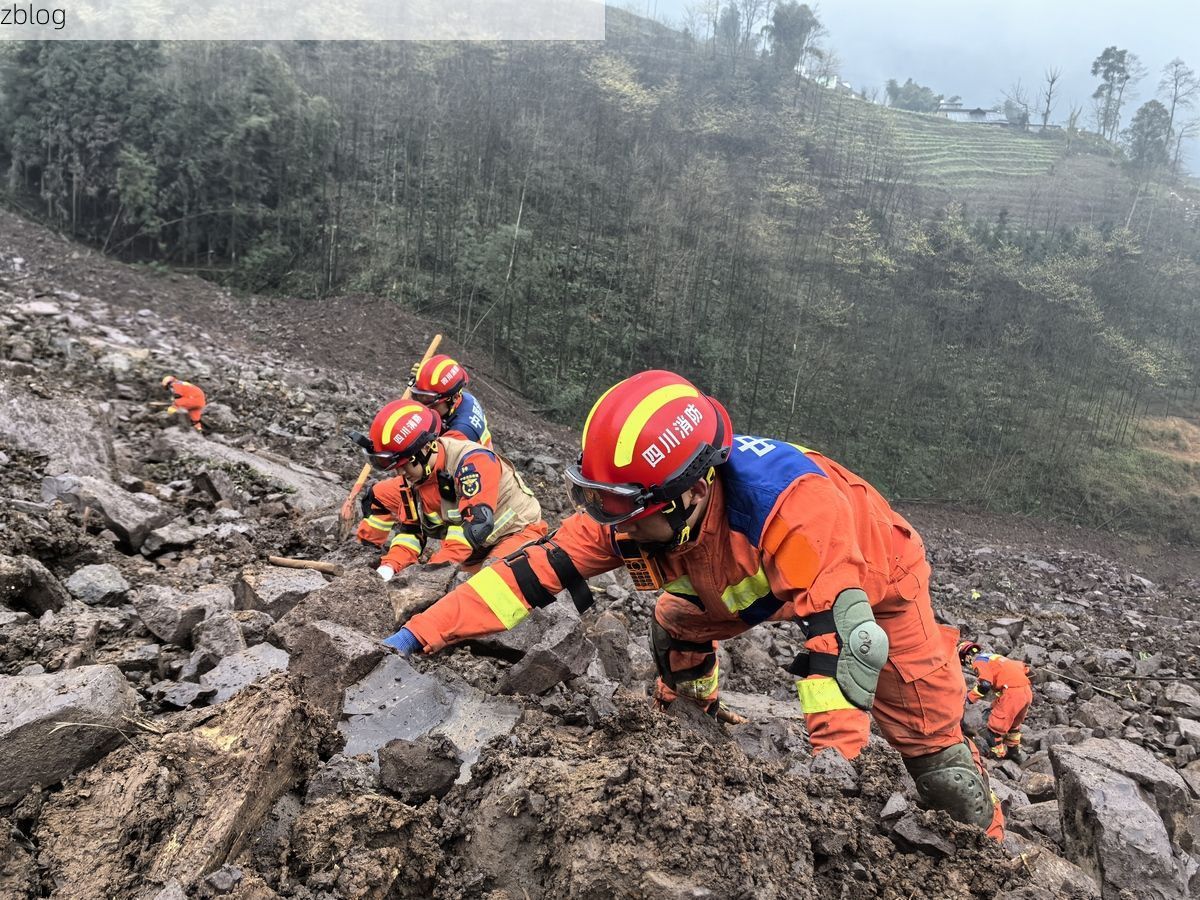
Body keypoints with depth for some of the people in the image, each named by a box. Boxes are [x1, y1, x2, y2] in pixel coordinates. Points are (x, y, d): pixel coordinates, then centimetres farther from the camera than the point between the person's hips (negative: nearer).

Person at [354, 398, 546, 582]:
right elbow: (410, 528, 3)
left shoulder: (473, 461, -29)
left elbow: (477, 522, -38)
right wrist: (391, 565, -15)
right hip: (475, 549, 8)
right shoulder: (417, 476, -4)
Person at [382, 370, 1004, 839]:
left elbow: (839, 634, -48)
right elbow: (532, 571, -25)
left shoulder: (790, 504, -46)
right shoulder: (629, 508, -26)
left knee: (928, 742, -5)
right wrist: (420, 634, -30)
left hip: (874, 575, -5)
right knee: (676, 629, 7)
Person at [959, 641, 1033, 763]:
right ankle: (1014, 751, 38)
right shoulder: (992, 657, 25)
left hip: (1012, 692, -9)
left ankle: (996, 755, 8)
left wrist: (969, 697, -3)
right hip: (1027, 690, 9)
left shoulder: (979, 661, -1)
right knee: (1013, 724, 28)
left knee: (996, 726, 3)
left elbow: (985, 685, -16)